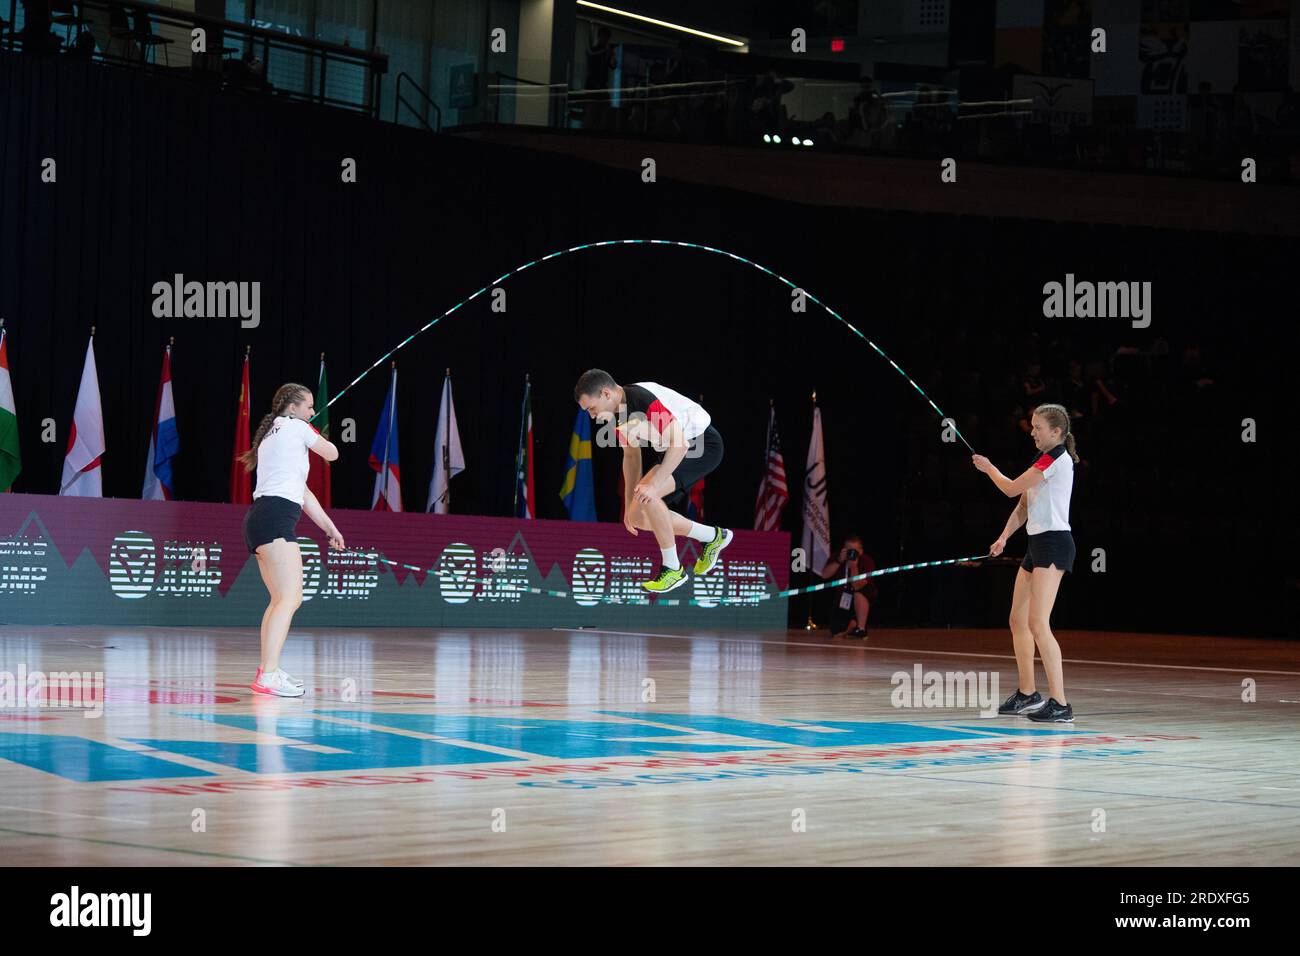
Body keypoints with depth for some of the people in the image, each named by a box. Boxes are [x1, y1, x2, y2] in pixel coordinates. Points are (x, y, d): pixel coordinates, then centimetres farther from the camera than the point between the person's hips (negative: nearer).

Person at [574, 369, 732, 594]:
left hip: (703, 443, -10)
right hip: (675, 450, 10)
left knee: (648, 495, -28)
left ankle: (673, 569, -12)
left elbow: (679, 444, -33)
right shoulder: (619, 414, 0)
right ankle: (713, 537, 24)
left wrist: (653, 484, -36)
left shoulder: (645, 400, -30)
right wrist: (629, 506, 12)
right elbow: (631, 456, 13)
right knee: (639, 518, 6)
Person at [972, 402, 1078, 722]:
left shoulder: (1057, 459, -13)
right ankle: (1026, 695, 26)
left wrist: (988, 468, 8)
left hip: (1054, 543, -10)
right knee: (1018, 620, 14)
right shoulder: (1044, 460, 18)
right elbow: (1023, 505, 21)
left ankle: (1060, 704, -19)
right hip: (1037, 544, 10)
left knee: (1038, 623, -17)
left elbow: (1011, 489, -10)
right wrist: (1004, 537, 9)